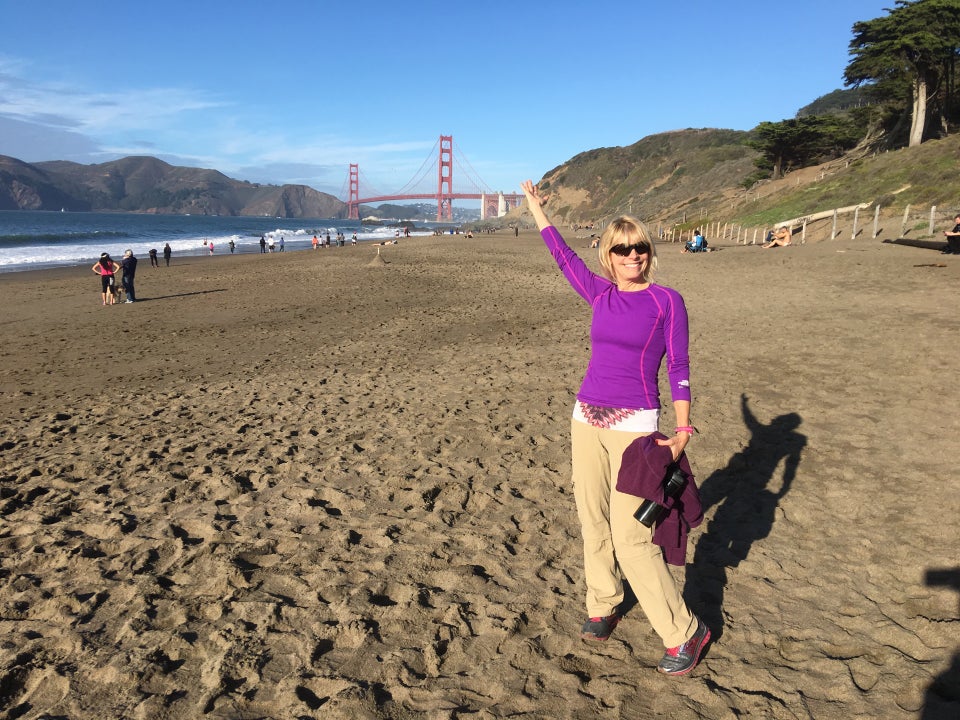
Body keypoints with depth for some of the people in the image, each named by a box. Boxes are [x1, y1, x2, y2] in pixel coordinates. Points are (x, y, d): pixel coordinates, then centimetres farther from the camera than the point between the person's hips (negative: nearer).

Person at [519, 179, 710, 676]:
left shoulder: (667, 301, -4)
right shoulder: (601, 296, 7)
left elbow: (678, 369, -2)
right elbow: (563, 256, 19)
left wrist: (682, 431, -9)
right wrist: (535, 207, 28)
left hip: (634, 426, -5)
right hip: (587, 419, 5)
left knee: (630, 538, -6)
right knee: (593, 522, 12)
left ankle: (684, 633, 12)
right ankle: (603, 607, 32)